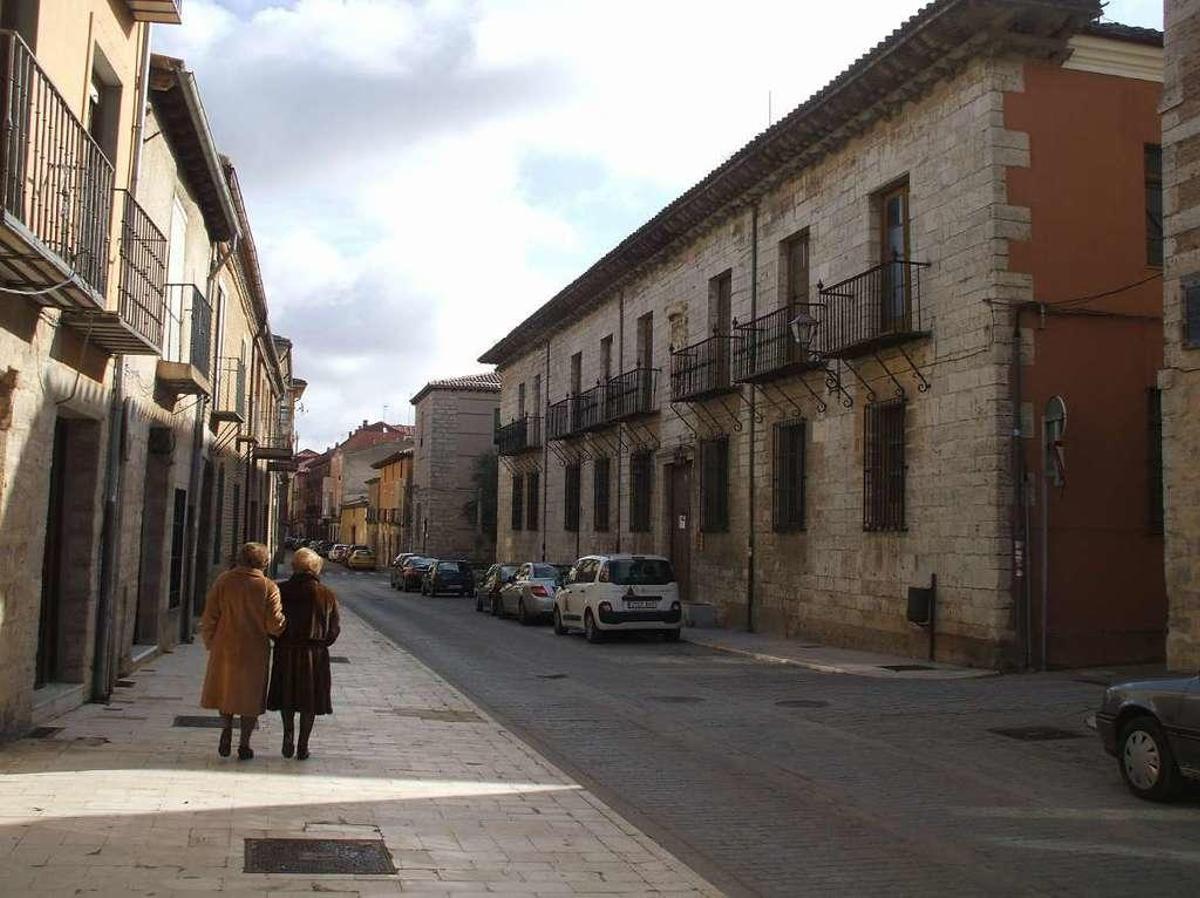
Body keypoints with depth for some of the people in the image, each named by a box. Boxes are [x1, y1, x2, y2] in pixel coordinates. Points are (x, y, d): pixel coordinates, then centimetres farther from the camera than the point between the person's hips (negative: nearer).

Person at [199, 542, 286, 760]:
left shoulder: (223, 581, -3)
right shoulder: (268, 587, -9)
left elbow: (209, 618, -2)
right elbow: (274, 625, -11)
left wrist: (210, 644, 9)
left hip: (225, 647, 2)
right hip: (255, 651, -2)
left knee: (225, 690, 22)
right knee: (250, 696, 10)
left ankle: (226, 728, 4)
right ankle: (244, 745, 12)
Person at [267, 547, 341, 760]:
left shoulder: (281, 590, -4)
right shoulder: (327, 595, -3)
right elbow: (335, 628, 0)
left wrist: (280, 641, 12)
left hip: (286, 652, 0)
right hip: (315, 654, 0)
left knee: (287, 696, 18)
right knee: (310, 701, 9)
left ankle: (288, 734, 4)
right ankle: (302, 746, 12)